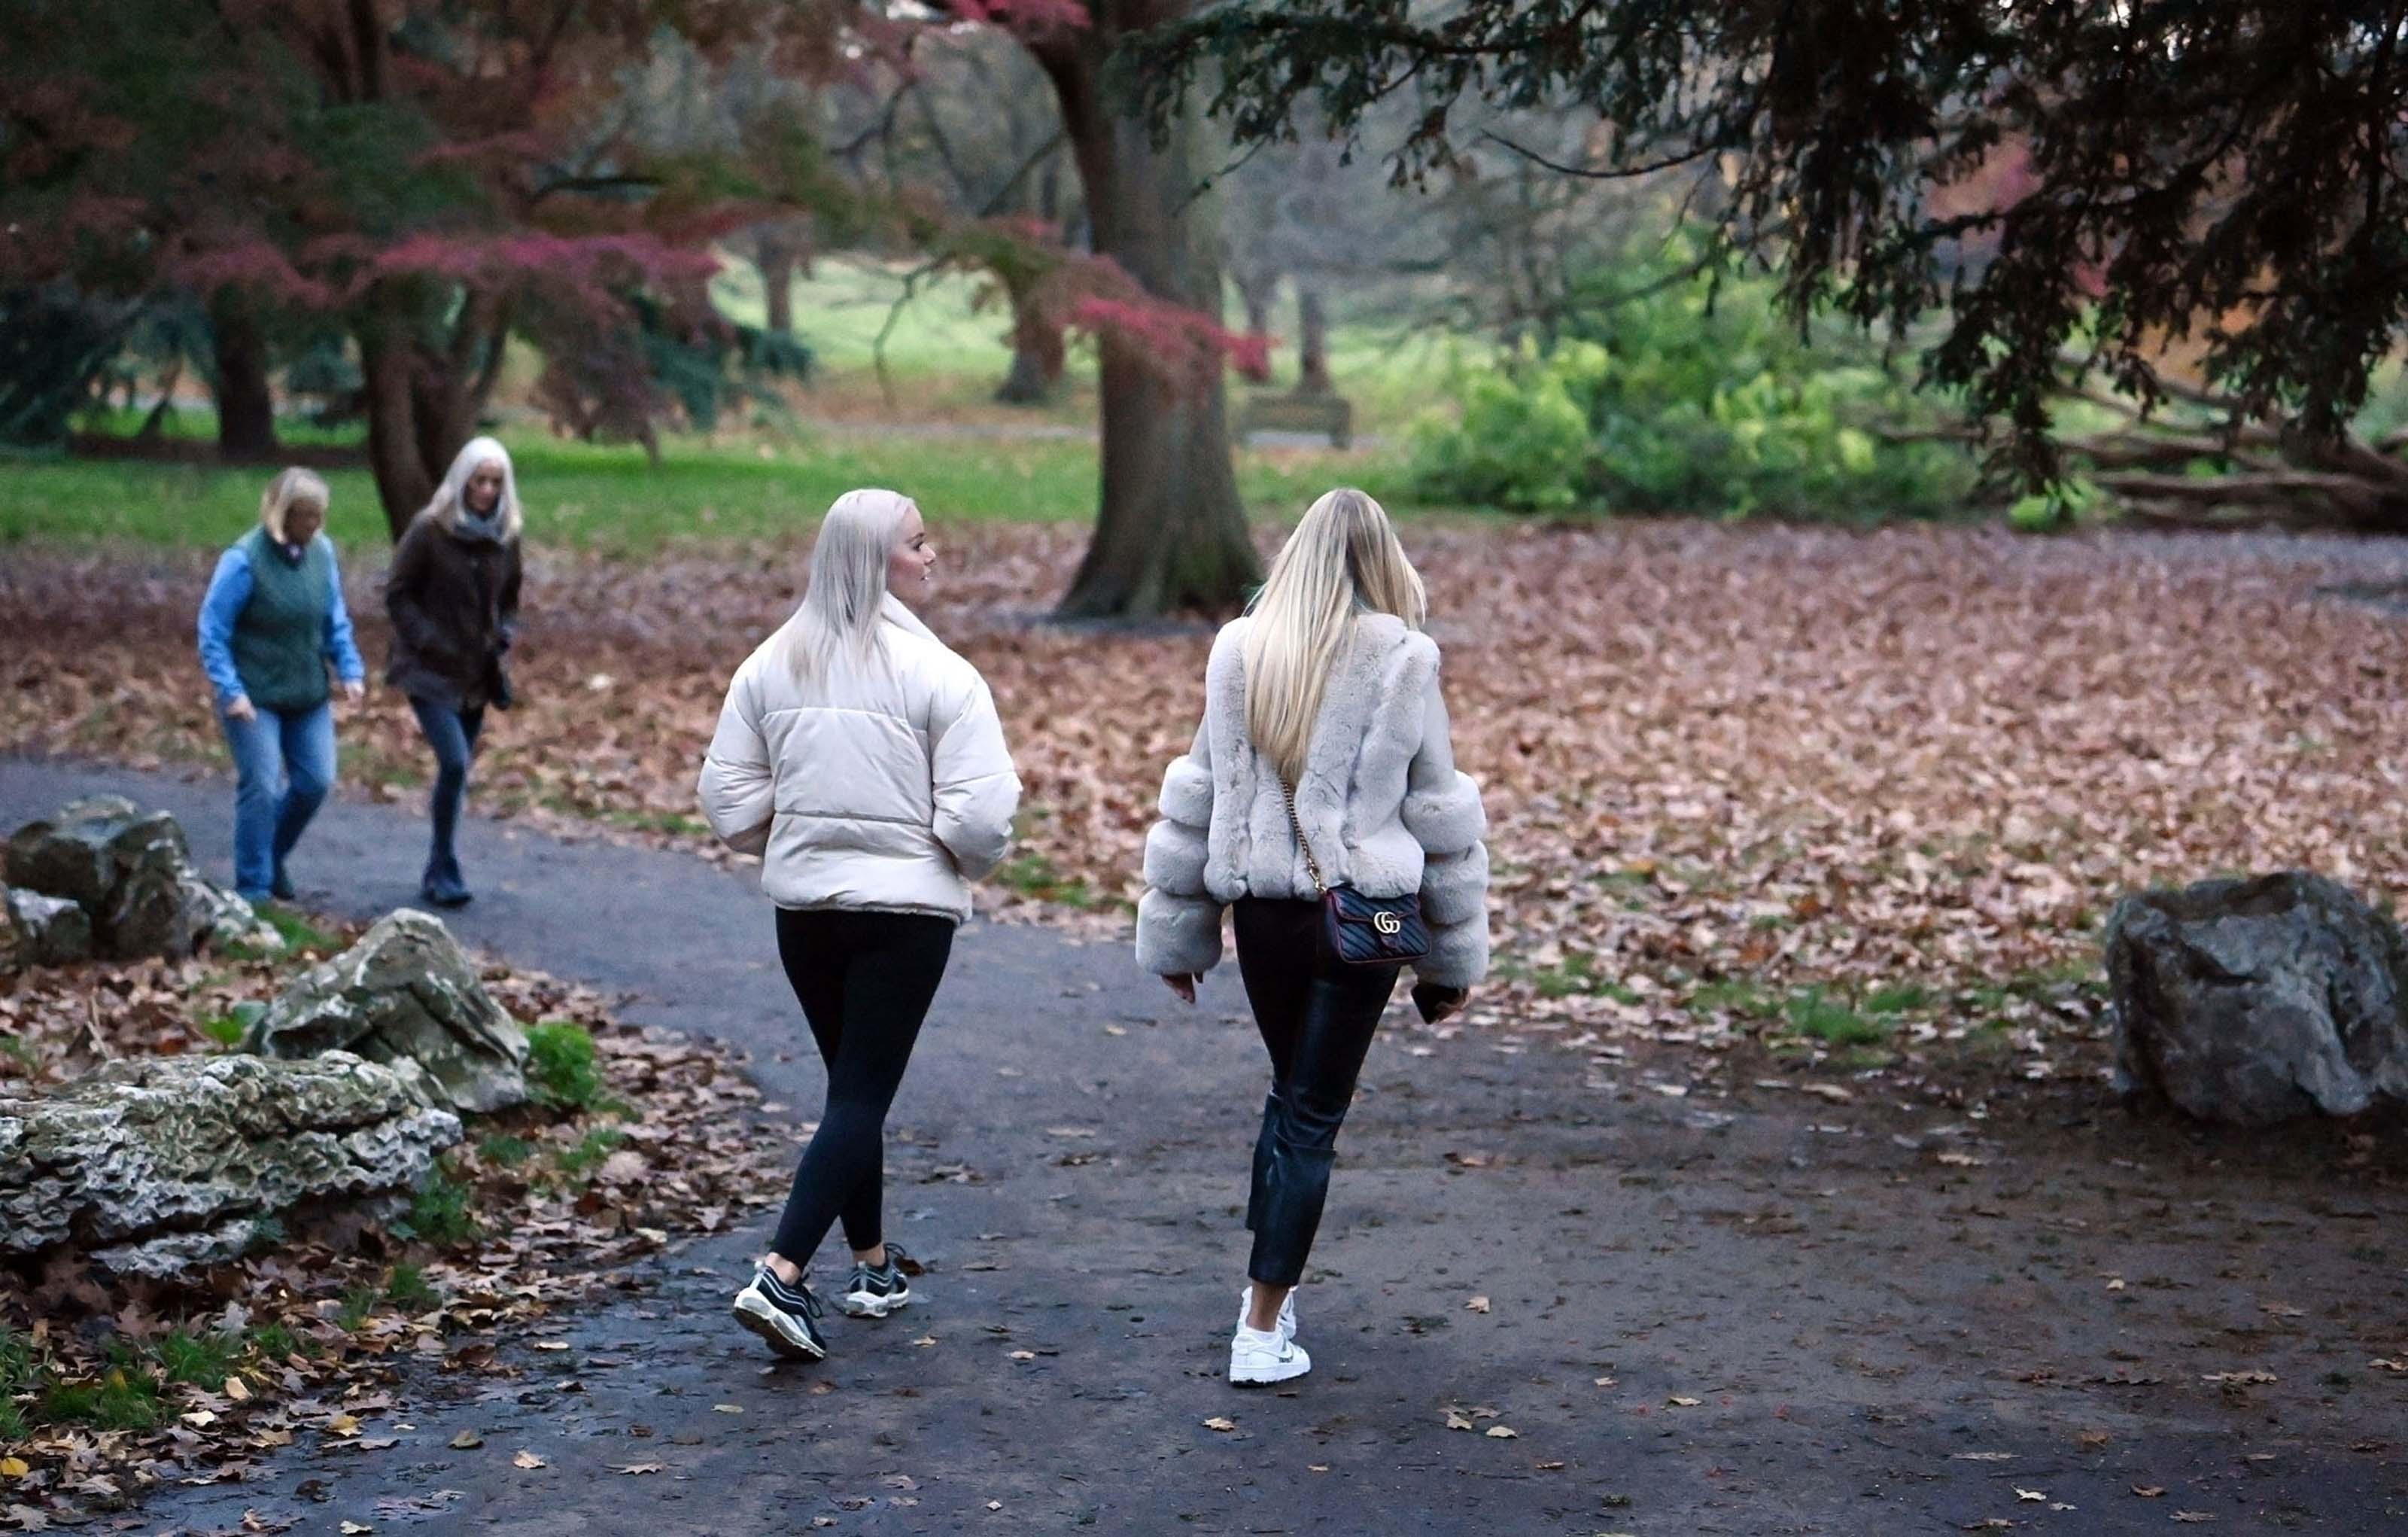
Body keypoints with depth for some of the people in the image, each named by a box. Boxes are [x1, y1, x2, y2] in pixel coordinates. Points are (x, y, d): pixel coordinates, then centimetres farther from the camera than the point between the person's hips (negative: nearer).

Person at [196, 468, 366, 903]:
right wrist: (230, 690, -20)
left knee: (315, 781, 7)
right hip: (255, 698, -6)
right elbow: (212, 630, -14)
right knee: (261, 788, -5)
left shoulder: (322, 552, -1)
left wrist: (351, 670, -1)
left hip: (308, 695, 6)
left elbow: (336, 619, 10)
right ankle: (254, 889, 7)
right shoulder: (244, 560, -18)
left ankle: (273, 857, 31)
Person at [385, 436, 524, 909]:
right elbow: (397, 592, -6)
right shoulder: (430, 530, -10)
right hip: (431, 673, -5)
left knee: (459, 771, 9)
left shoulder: (505, 536, 6)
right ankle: (445, 871, -6)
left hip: (477, 675, 5)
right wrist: (429, 642, -15)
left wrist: (504, 637, 0)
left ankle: (436, 875, 20)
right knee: (455, 763, -18)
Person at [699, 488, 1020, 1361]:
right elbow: (980, 815, -17)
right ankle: (781, 1275, -13)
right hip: (906, 909, -5)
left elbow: (729, 799, 3)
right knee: (862, 1097, -1)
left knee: (852, 1085, 20)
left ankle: (873, 1265, 30)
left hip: (802, 906, 5)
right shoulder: (937, 673, -14)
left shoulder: (770, 666, 0)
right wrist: (972, 863, 5)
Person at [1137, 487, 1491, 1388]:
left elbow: (1199, 795, 6)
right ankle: (1263, 1330, 4)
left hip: (1262, 908, 3)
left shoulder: (1240, 652, 1)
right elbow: (1438, 810, -2)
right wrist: (1453, 956, 7)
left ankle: (1270, 1286, 27)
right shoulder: (1402, 662, -7)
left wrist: (1174, 932, 14)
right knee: (1313, 1114, 4)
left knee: (1291, 1090, 23)